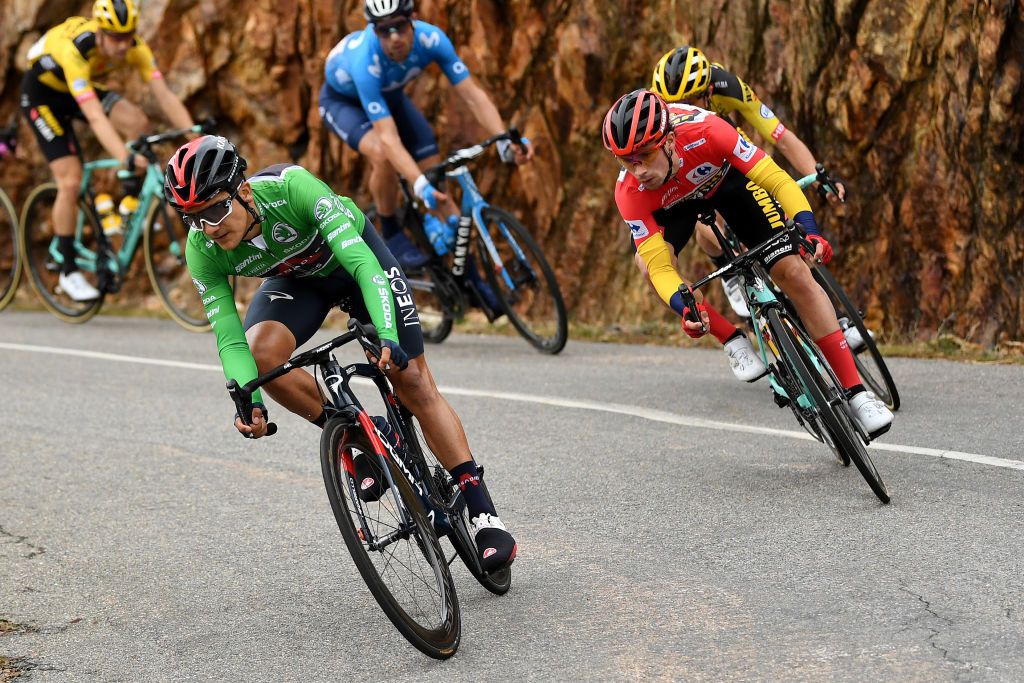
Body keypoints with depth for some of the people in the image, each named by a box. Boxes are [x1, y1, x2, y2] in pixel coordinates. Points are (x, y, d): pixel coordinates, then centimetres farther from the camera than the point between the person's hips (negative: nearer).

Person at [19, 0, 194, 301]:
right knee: (71, 181, -14)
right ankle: (68, 271, -1)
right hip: (42, 96, -5)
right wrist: (127, 158, -59)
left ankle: (130, 204, -2)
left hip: (82, 88, 5)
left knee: (138, 122, -22)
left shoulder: (134, 47, -24)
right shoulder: (74, 50, -40)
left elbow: (165, 95, -28)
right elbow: (95, 117, -48)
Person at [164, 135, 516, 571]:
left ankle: (484, 516, -2)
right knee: (261, 353, -28)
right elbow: (229, 337, -27)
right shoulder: (202, 252, -28)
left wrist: (388, 336, -58)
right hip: (295, 279, 3)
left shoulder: (292, 187, -39)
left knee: (413, 380, -8)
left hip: (352, 254, -3)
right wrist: (248, 401, -45)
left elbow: (361, 261, -44)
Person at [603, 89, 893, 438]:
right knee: (648, 258, -30)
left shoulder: (706, 131, -40)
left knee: (793, 272, -15)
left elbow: (778, 179, -36)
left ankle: (855, 391, -8)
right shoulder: (630, 192, -35)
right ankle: (733, 339, -11)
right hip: (673, 204, 1)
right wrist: (685, 309, -52)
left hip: (728, 178, -1)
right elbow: (659, 266, -34)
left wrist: (809, 231, -51)